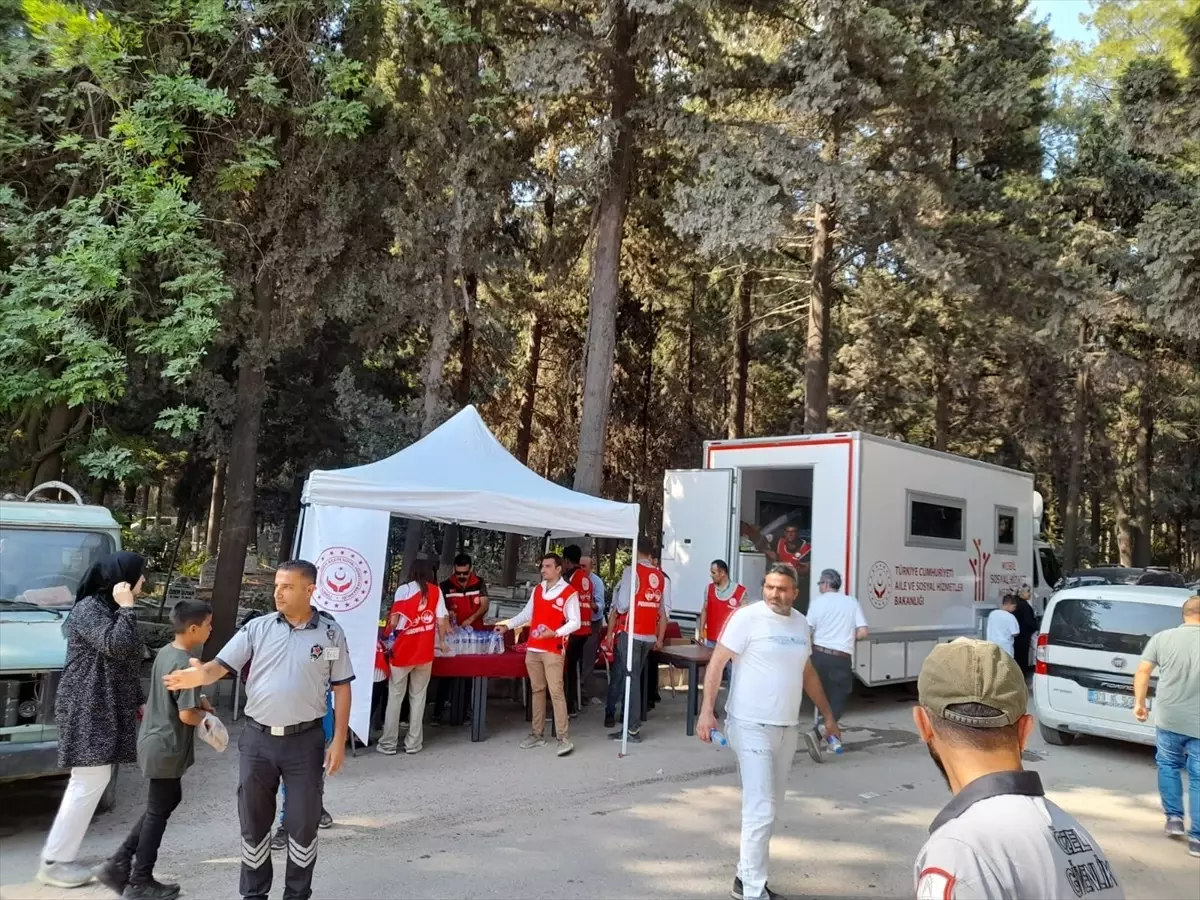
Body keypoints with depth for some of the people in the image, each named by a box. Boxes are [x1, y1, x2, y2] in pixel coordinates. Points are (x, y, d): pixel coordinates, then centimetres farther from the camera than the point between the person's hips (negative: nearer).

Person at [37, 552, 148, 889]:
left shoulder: (111, 610, 17)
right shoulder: (89, 609, -15)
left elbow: (127, 663, 21)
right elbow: (116, 647, -29)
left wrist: (139, 701, 21)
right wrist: (126, 607, -20)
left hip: (105, 709, 10)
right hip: (87, 709, -10)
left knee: (89, 782, 12)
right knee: (88, 783, -6)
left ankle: (60, 857, 21)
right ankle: (53, 862, 4)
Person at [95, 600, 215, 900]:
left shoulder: (164, 652, 5)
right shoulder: (185, 664, -24)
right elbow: (186, 715, -24)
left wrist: (198, 699, 6)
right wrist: (204, 715, -4)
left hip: (154, 740, 9)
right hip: (167, 748, -9)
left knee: (161, 805, 22)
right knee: (158, 812, 4)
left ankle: (119, 865, 20)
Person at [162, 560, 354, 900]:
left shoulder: (330, 632, -4)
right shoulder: (257, 628, 0)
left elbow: (341, 687, 0)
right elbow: (222, 665, -6)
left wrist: (339, 741, -4)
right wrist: (202, 675, -31)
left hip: (305, 740, -2)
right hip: (257, 738, 2)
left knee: (303, 822, 9)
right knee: (253, 821, 14)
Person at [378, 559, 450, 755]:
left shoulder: (403, 589, -2)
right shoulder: (436, 591, 4)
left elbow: (393, 621, -8)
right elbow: (441, 622, 2)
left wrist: (388, 634, 11)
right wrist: (442, 642, 18)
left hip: (403, 650, -2)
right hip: (425, 652, 2)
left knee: (395, 697, 7)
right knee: (418, 697, 11)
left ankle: (388, 743, 11)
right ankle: (413, 743, 14)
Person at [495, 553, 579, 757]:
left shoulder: (569, 593, -6)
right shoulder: (537, 590, 14)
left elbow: (575, 623, -9)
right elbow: (526, 614, 20)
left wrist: (555, 633, -22)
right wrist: (507, 625, 10)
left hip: (553, 650, -6)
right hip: (533, 648, 6)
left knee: (556, 691, -10)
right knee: (537, 690, 12)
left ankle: (563, 738, -7)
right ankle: (538, 734, 20)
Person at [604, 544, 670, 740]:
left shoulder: (631, 571, -9)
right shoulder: (662, 577, 7)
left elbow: (622, 605, -14)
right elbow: (664, 611, 7)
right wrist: (660, 639, 14)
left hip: (630, 633, -5)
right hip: (649, 636, 5)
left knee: (631, 678, -2)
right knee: (635, 677, 15)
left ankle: (633, 729, -1)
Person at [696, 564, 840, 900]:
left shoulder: (800, 623, 9)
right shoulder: (747, 617, -12)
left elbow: (807, 673, 21)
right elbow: (717, 662, -13)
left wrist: (828, 715, 22)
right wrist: (707, 711, -21)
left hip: (788, 728, 7)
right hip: (752, 727, -7)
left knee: (771, 807, 14)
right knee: (761, 809, -6)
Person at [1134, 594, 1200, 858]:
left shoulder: (1162, 638, -1)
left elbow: (1143, 671, -1)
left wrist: (1139, 702, 10)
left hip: (1167, 718, 1)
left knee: (1168, 765, 24)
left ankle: (1174, 817, 22)